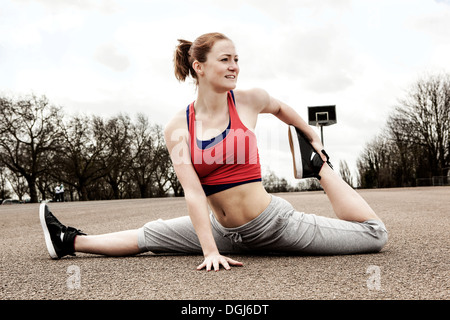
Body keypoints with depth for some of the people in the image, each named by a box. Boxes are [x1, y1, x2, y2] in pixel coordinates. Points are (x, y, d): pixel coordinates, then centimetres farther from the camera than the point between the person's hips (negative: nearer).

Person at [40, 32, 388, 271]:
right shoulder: (178, 127, -7)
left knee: (374, 234, 1)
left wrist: (314, 139, 27)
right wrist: (211, 251, -22)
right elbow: (193, 192, -14)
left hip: (274, 222, 0)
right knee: (150, 235, 1)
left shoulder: (249, 100, -8)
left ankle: (320, 165, 19)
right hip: (226, 232, 1)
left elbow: (280, 107, 17)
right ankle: (71, 241, 24)